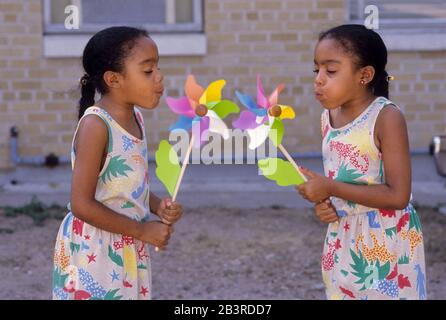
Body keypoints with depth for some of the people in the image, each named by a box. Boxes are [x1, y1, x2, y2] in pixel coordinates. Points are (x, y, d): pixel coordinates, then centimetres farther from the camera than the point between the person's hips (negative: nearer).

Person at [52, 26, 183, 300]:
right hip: (93, 252, -8)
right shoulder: (96, 124, -20)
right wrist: (143, 230, -15)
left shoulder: (135, 117, 5)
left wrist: (159, 207, -2)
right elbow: (82, 205, -22)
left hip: (128, 250, 8)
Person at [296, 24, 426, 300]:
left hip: (386, 241, -7)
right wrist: (322, 201, -3)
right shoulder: (329, 116, 4)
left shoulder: (386, 117, -18)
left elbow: (398, 195, -22)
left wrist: (330, 189, -21)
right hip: (343, 238, 7)